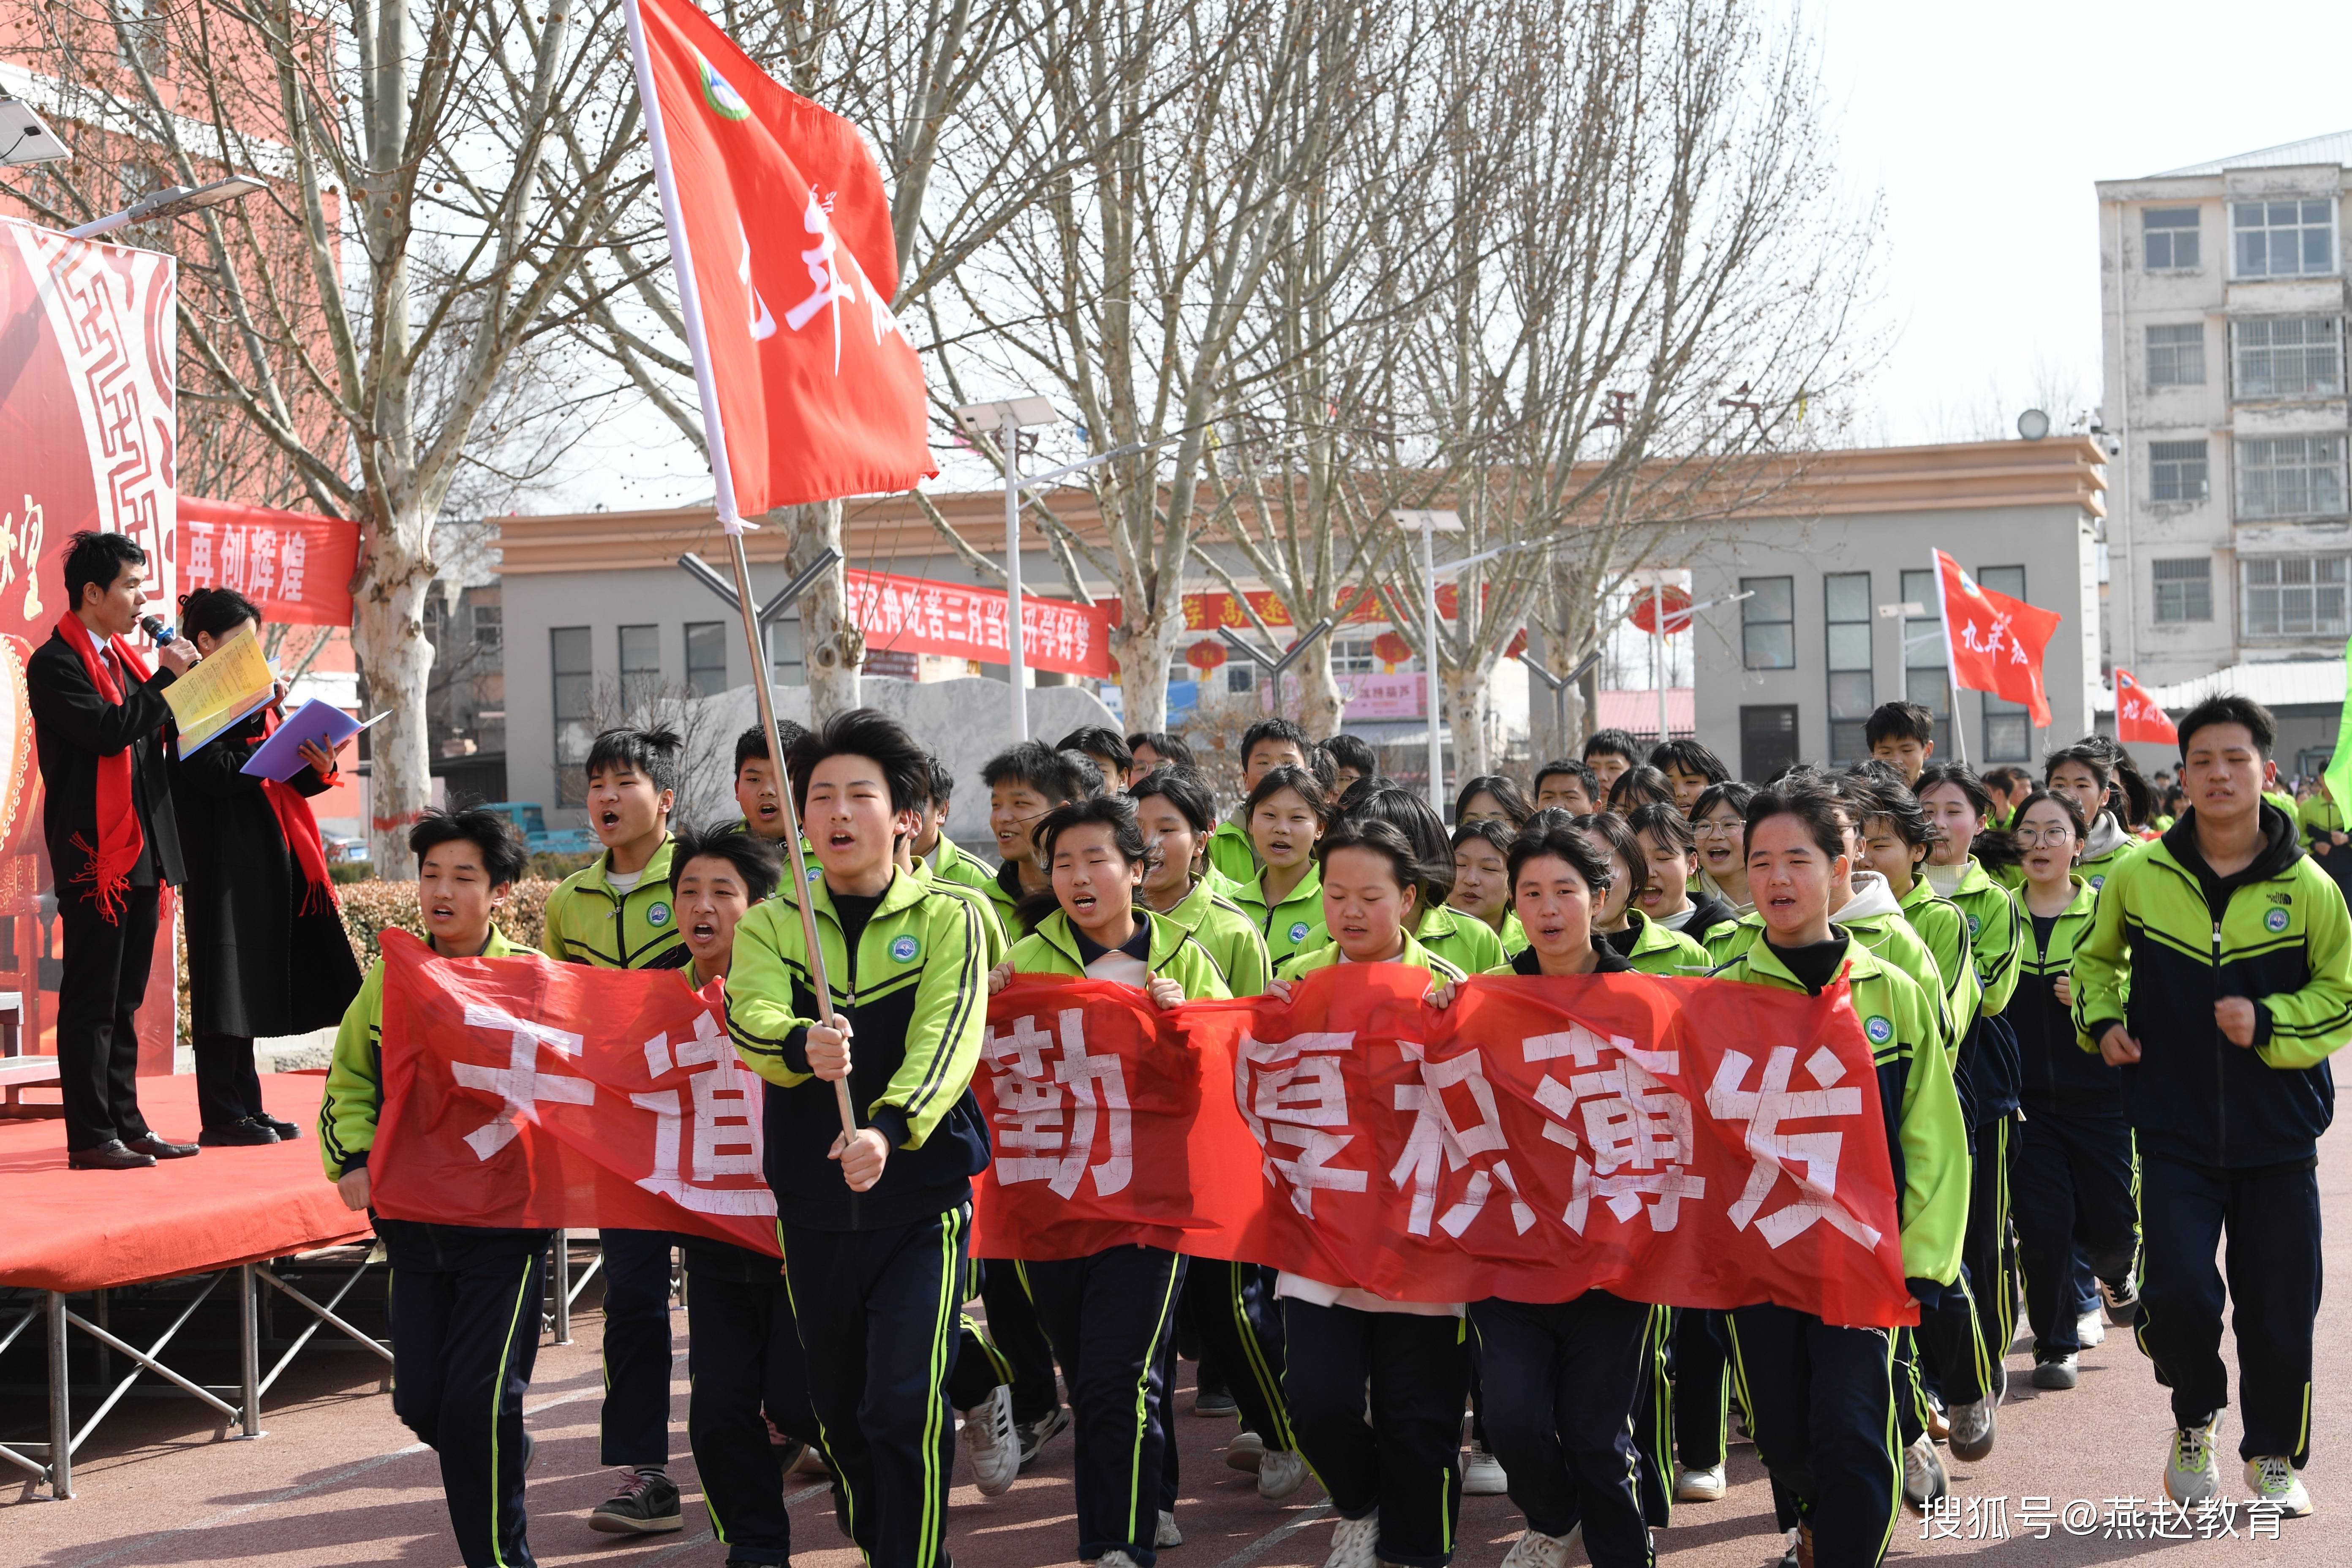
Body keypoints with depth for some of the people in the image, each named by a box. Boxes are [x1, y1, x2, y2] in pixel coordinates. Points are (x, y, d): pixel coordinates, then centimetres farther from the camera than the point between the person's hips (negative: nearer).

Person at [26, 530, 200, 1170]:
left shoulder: (122, 657, 17)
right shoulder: (55, 663, -10)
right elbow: (109, 731, -23)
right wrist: (165, 679, -14)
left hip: (140, 848, 9)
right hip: (96, 852, -9)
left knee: (124, 1000, 13)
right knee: (90, 999, -4)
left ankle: (127, 1125, 18)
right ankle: (91, 1137, -1)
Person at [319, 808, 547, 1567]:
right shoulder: (389, 979, 5)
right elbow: (348, 1081, 15)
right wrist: (352, 1158, 0)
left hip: (505, 1225, -4)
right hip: (412, 1220, 4)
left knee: (480, 1397, -9)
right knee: (420, 1400, 6)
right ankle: (506, 1460, 37)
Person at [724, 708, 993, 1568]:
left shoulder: (947, 920, -1)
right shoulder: (770, 924, 5)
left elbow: (946, 1042, -17)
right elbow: (750, 1021, -14)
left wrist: (887, 1127, -35)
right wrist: (801, 1046, -37)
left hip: (921, 1196, -3)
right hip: (813, 1199, 3)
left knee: (906, 1408, -12)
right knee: (839, 1404, 14)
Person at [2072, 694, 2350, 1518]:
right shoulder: (2139, 877, -3)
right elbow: (2097, 958, 17)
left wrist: (2269, 1023, -14)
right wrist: (2103, 1021, 0)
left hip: (2278, 1136, 0)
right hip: (2176, 1132, 0)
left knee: (2279, 1304, 7)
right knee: (2177, 1294, -11)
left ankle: (2273, 1456, 28)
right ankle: (2195, 1423, 19)